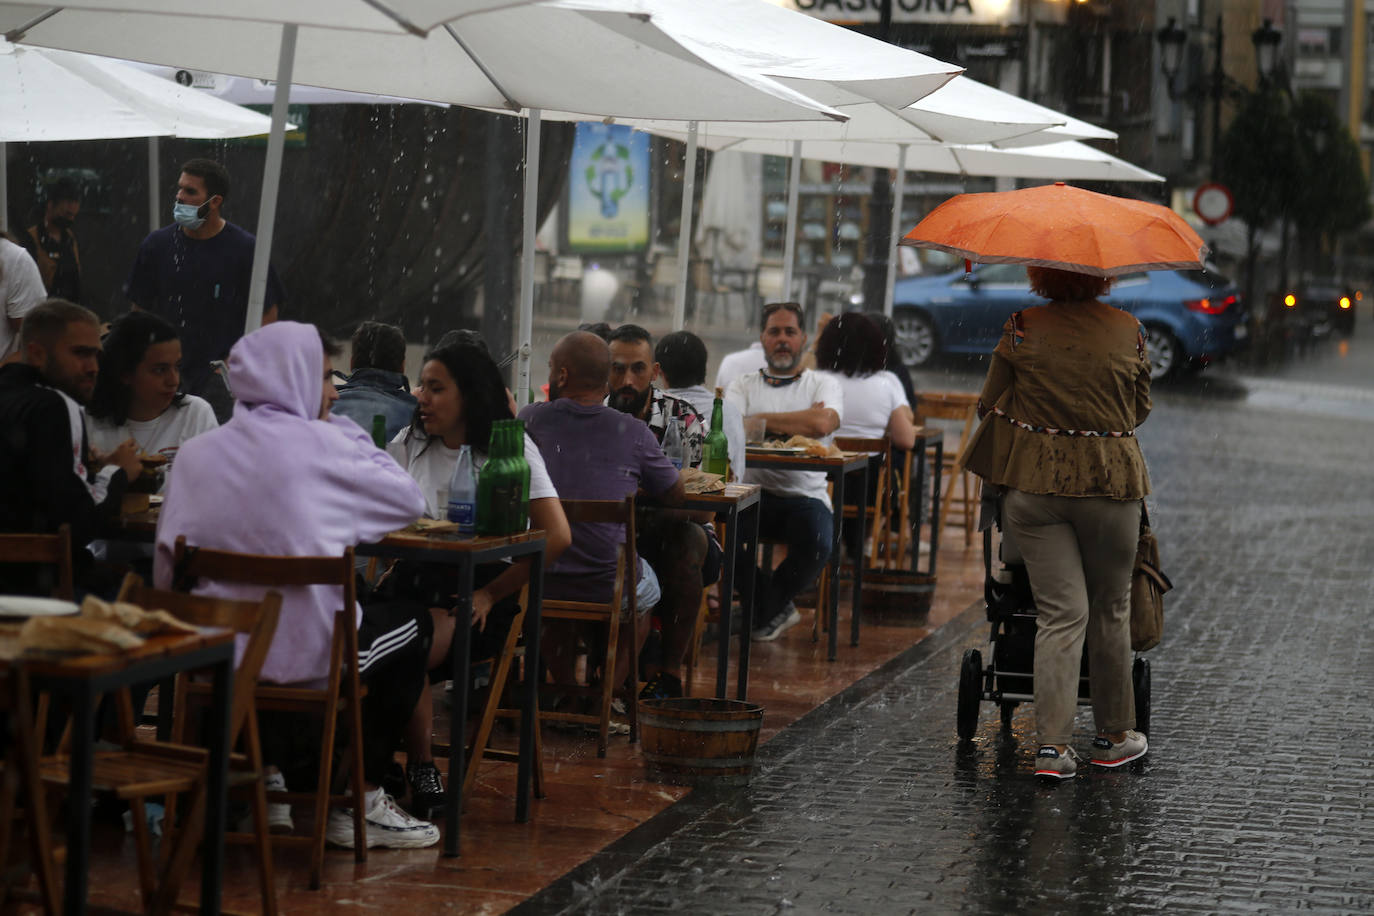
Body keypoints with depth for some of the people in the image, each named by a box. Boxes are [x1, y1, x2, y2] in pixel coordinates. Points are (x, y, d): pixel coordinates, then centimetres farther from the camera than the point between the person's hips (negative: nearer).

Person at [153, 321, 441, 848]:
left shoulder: (195, 453, 4)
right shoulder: (320, 445, -9)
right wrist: (346, 431, 11)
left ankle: (265, 782, 36)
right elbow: (410, 502, 2)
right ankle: (359, 805, 21)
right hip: (307, 655, -5)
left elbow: (166, 574, 5)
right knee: (413, 625, 22)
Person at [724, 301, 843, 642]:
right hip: (751, 494, 1)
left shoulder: (824, 385, 9)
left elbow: (822, 424, -15)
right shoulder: (743, 385, 14)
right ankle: (776, 607, -4)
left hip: (805, 495, -1)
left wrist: (761, 420, -7)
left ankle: (766, 606, 3)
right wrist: (798, 425, -12)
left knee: (816, 545, -33)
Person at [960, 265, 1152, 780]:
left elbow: (991, 404, 6)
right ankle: (1113, 736, 25)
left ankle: (1053, 744, -8)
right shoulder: (1130, 332, 2)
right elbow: (1141, 410, 13)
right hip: (1109, 484, 0)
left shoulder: (1021, 330, -1)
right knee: (1110, 611, 14)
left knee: (1060, 613, 1)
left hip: (1033, 483, 0)